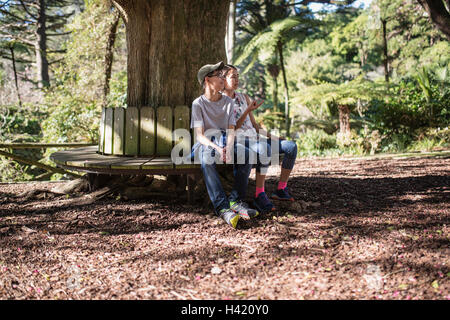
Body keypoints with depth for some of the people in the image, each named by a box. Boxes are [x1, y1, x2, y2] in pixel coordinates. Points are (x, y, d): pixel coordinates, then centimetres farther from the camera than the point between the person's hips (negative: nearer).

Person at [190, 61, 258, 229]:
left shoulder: (228, 102, 11)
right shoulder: (198, 104, -1)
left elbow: (231, 130, 2)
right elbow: (200, 135, -10)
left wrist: (229, 147, -21)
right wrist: (217, 148, -29)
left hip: (225, 142, 4)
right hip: (206, 144, -4)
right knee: (207, 157, -40)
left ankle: (236, 201, -29)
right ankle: (222, 207, -47)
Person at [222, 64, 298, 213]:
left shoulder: (244, 97, 21)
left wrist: (273, 137, 11)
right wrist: (248, 110, -18)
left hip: (255, 139, 7)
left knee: (291, 146, -9)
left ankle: (281, 189, -6)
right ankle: (259, 195, -36)